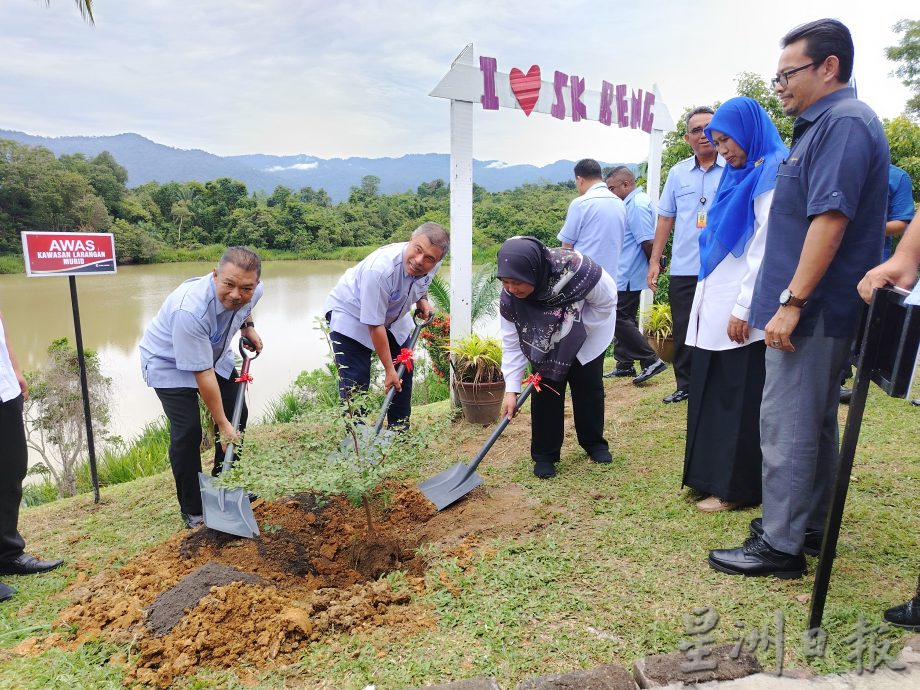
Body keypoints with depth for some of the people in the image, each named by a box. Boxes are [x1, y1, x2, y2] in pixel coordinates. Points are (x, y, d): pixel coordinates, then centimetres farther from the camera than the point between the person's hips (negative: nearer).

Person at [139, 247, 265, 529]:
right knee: (187, 431, -16)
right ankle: (192, 511, 2)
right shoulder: (190, 309, -42)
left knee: (237, 415, 6)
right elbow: (202, 374, -35)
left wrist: (249, 327, -4)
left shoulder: (253, 290, -22)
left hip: (214, 353, 7)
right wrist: (222, 424, -27)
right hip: (170, 363, -7)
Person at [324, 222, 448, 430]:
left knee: (404, 372, 6)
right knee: (355, 382, -13)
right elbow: (374, 325, -33)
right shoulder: (380, 269, -41)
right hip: (351, 315, -6)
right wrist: (388, 369, -25)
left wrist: (422, 300, -9)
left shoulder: (432, 264, -19)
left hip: (392, 315, 7)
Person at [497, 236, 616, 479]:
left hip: (589, 333, -1)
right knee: (545, 391, -5)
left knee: (589, 388, 6)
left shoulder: (575, 268, -42)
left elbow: (607, 301, -22)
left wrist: (571, 333, -21)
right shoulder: (509, 295, -30)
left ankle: (594, 443, 28)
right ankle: (544, 454, 9)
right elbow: (512, 342, -21)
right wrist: (512, 389, -25)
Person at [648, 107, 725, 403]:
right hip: (683, 269, 4)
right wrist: (654, 260, 8)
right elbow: (665, 218, 13)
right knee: (682, 332, 10)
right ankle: (685, 385, 23)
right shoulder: (677, 173, 10)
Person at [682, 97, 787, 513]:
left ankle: (736, 488, 11)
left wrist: (744, 309, -20)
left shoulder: (771, 175, -9)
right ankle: (713, 476, 25)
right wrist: (706, 300, 15)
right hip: (715, 307, 9)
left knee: (740, 399, 0)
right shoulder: (737, 175, 17)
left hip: (741, 312, -9)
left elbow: (768, 248, -17)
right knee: (713, 395, 13)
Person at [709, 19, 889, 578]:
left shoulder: (844, 122, -13)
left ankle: (779, 545, 6)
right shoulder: (824, 124, 19)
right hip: (821, 308, 11)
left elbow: (831, 219, -23)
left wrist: (791, 302, -24)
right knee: (815, 421, 16)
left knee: (787, 425, -5)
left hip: (814, 308, -11)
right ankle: (811, 524, 30)